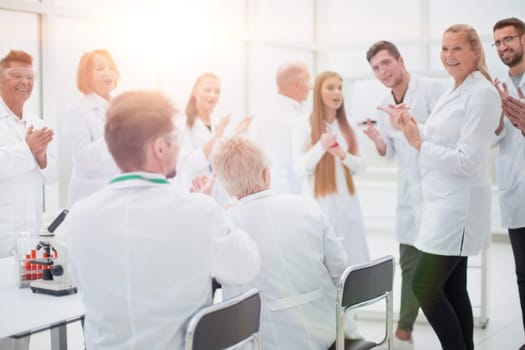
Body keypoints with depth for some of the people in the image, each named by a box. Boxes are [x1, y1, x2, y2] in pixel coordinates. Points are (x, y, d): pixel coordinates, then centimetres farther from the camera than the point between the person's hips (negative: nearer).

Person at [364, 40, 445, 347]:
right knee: (409, 263, 11)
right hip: (408, 192, 7)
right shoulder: (385, 106, 11)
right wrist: (378, 140, -4)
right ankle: (404, 331, 20)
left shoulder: (431, 89, -10)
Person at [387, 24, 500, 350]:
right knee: (451, 288, 12)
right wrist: (413, 128, 8)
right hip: (444, 202, 9)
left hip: (459, 205, -9)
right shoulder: (454, 92, 14)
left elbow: (467, 160, -19)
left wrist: (418, 143, -16)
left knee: (425, 287, -9)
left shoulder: (482, 93, -14)